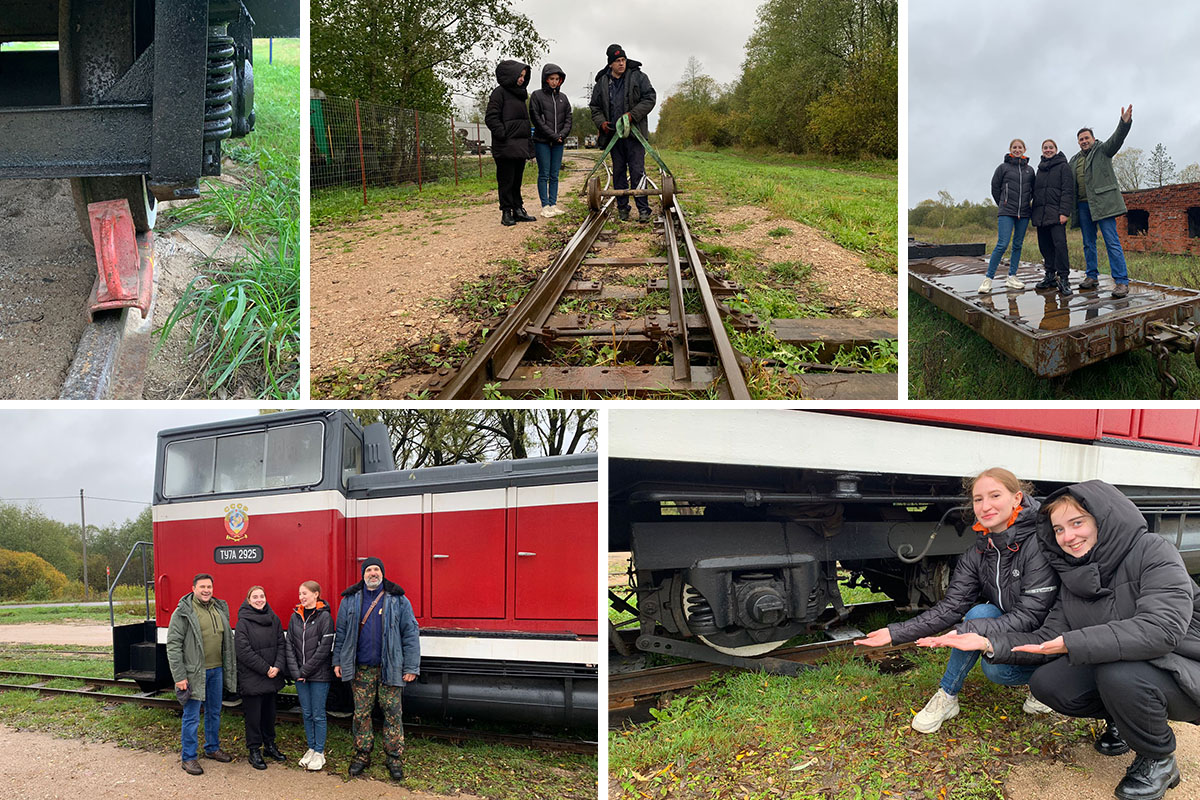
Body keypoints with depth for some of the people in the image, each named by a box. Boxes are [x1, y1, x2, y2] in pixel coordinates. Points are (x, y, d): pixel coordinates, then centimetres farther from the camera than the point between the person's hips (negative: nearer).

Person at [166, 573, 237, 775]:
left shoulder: (220, 609, 9)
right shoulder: (183, 613, -11)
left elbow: (227, 641, 17)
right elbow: (173, 645, -13)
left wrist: (229, 669, 13)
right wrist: (179, 677, -16)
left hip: (216, 670, 6)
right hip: (194, 673, -6)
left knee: (214, 713, 17)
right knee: (191, 716, 0)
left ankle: (212, 748, 33)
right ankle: (188, 757, 10)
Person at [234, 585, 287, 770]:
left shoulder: (274, 619, 7)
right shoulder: (243, 622, -9)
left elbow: (281, 644, 6)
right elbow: (244, 651, -14)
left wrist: (278, 666, -9)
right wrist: (265, 669, -15)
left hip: (272, 677, 5)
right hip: (251, 677, -5)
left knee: (270, 712, 15)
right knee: (253, 715, 2)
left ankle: (270, 745, 28)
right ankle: (254, 751, 12)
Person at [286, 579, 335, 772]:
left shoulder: (324, 617, -9)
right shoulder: (295, 617, 7)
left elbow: (324, 648, -13)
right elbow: (290, 645, 6)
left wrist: (306, 670, -12)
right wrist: (295, 671, -5)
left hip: (319, 674, -5)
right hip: (300, 675, 5)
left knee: (318, 715, 1)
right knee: (306, 713, 11)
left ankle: (319, 753, 8)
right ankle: (311, 749, 22)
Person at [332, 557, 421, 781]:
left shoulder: (398, 600, 1)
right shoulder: (350, 600, 8)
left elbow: (410, 634, 0)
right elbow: (341, 633, 14)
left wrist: (411, 667, -4)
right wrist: (338, 661, 9)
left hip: (389, 668, -2)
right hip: (361, 669, 2)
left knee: (392, 713, 0)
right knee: (361, 713, 7)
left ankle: (394, 758, 10)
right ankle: (362, 755, 19)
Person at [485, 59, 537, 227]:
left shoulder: (519, 94, 19)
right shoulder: (500, 93, -7)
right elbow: (491, 118, -13)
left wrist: (527, 142, 16)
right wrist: (503, 134, -19)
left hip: (520, 146, 8)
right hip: (505, 148, -8)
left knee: (517, 180, 11)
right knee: (506, 181, -4)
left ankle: (518, 210, 16)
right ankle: (506, 213, 0)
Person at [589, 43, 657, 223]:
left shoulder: (638, 77, 1)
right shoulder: (602, 83, 10)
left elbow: (650, 98, -3)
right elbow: (595, 107, 17)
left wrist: (632, 115, -14)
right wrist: (601, 122, -2)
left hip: (634, 133, -4)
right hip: (613, 133, 4)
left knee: (637, 171, -7)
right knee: (618, 172, 8)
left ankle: (643, 209, -6)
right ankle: (622, 208, 15)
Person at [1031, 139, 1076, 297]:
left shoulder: (1063, 167, 1)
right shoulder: (1040, 169, 20)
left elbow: (1068, 191, -6)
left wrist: (1064, 212, -15)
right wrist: (1034, 213, 15)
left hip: (1056, 213, -7)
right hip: (1040, 213, 7)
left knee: (1059, 243, -15)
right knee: (1044, 245, 6)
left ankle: (1063, 278, -15)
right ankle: (1050, 276, 14)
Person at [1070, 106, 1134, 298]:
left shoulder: (1103, 150, 5)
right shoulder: (1074, 160, 20)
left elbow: (1116, 139, -15)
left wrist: (1124, 123, -34)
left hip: (1103, 202, -6)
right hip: (1083, 205, 6)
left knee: (1112, 241, -11)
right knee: (1088, 243, 11)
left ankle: (1121, 281, -15)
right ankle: (1092, 277, 21)